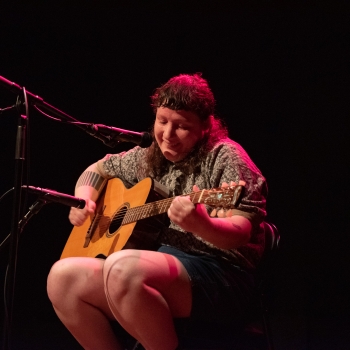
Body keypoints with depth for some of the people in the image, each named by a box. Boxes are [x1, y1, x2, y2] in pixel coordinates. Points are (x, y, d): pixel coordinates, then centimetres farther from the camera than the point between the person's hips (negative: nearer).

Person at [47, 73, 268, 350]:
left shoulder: (223, 156, -5)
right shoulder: (147, 158, 15)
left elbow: (241, 234, -16)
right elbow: (98, 170, 33)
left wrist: (200, 225, -38)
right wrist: (84, 200, 10)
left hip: (220, 276, -7)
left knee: (122, 269, -35)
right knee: (64, 278, -14)